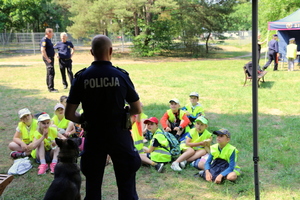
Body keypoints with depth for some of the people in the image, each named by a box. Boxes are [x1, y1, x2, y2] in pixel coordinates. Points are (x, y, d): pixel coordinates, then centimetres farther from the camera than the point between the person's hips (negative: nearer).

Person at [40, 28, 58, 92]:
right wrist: (47, 59, -23)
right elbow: (42, 50, -22)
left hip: (51, 58, 10)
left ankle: (50, 87, 23)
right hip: (48, 58, -10)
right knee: (51, 73, -12)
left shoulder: (49, 39, 15)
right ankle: (51, 88, -11)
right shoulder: (44, 40, -15)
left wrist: (53, 52, 15)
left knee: (50, 73, 15)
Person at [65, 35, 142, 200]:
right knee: (126, 183, 15)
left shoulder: (81, 77, -8)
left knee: (93, 184, 17)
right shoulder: (121, 76, -9)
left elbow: (69, 114, -7)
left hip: (93, 136, 1)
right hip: (119, 136, 0)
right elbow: (137, 109, -2)